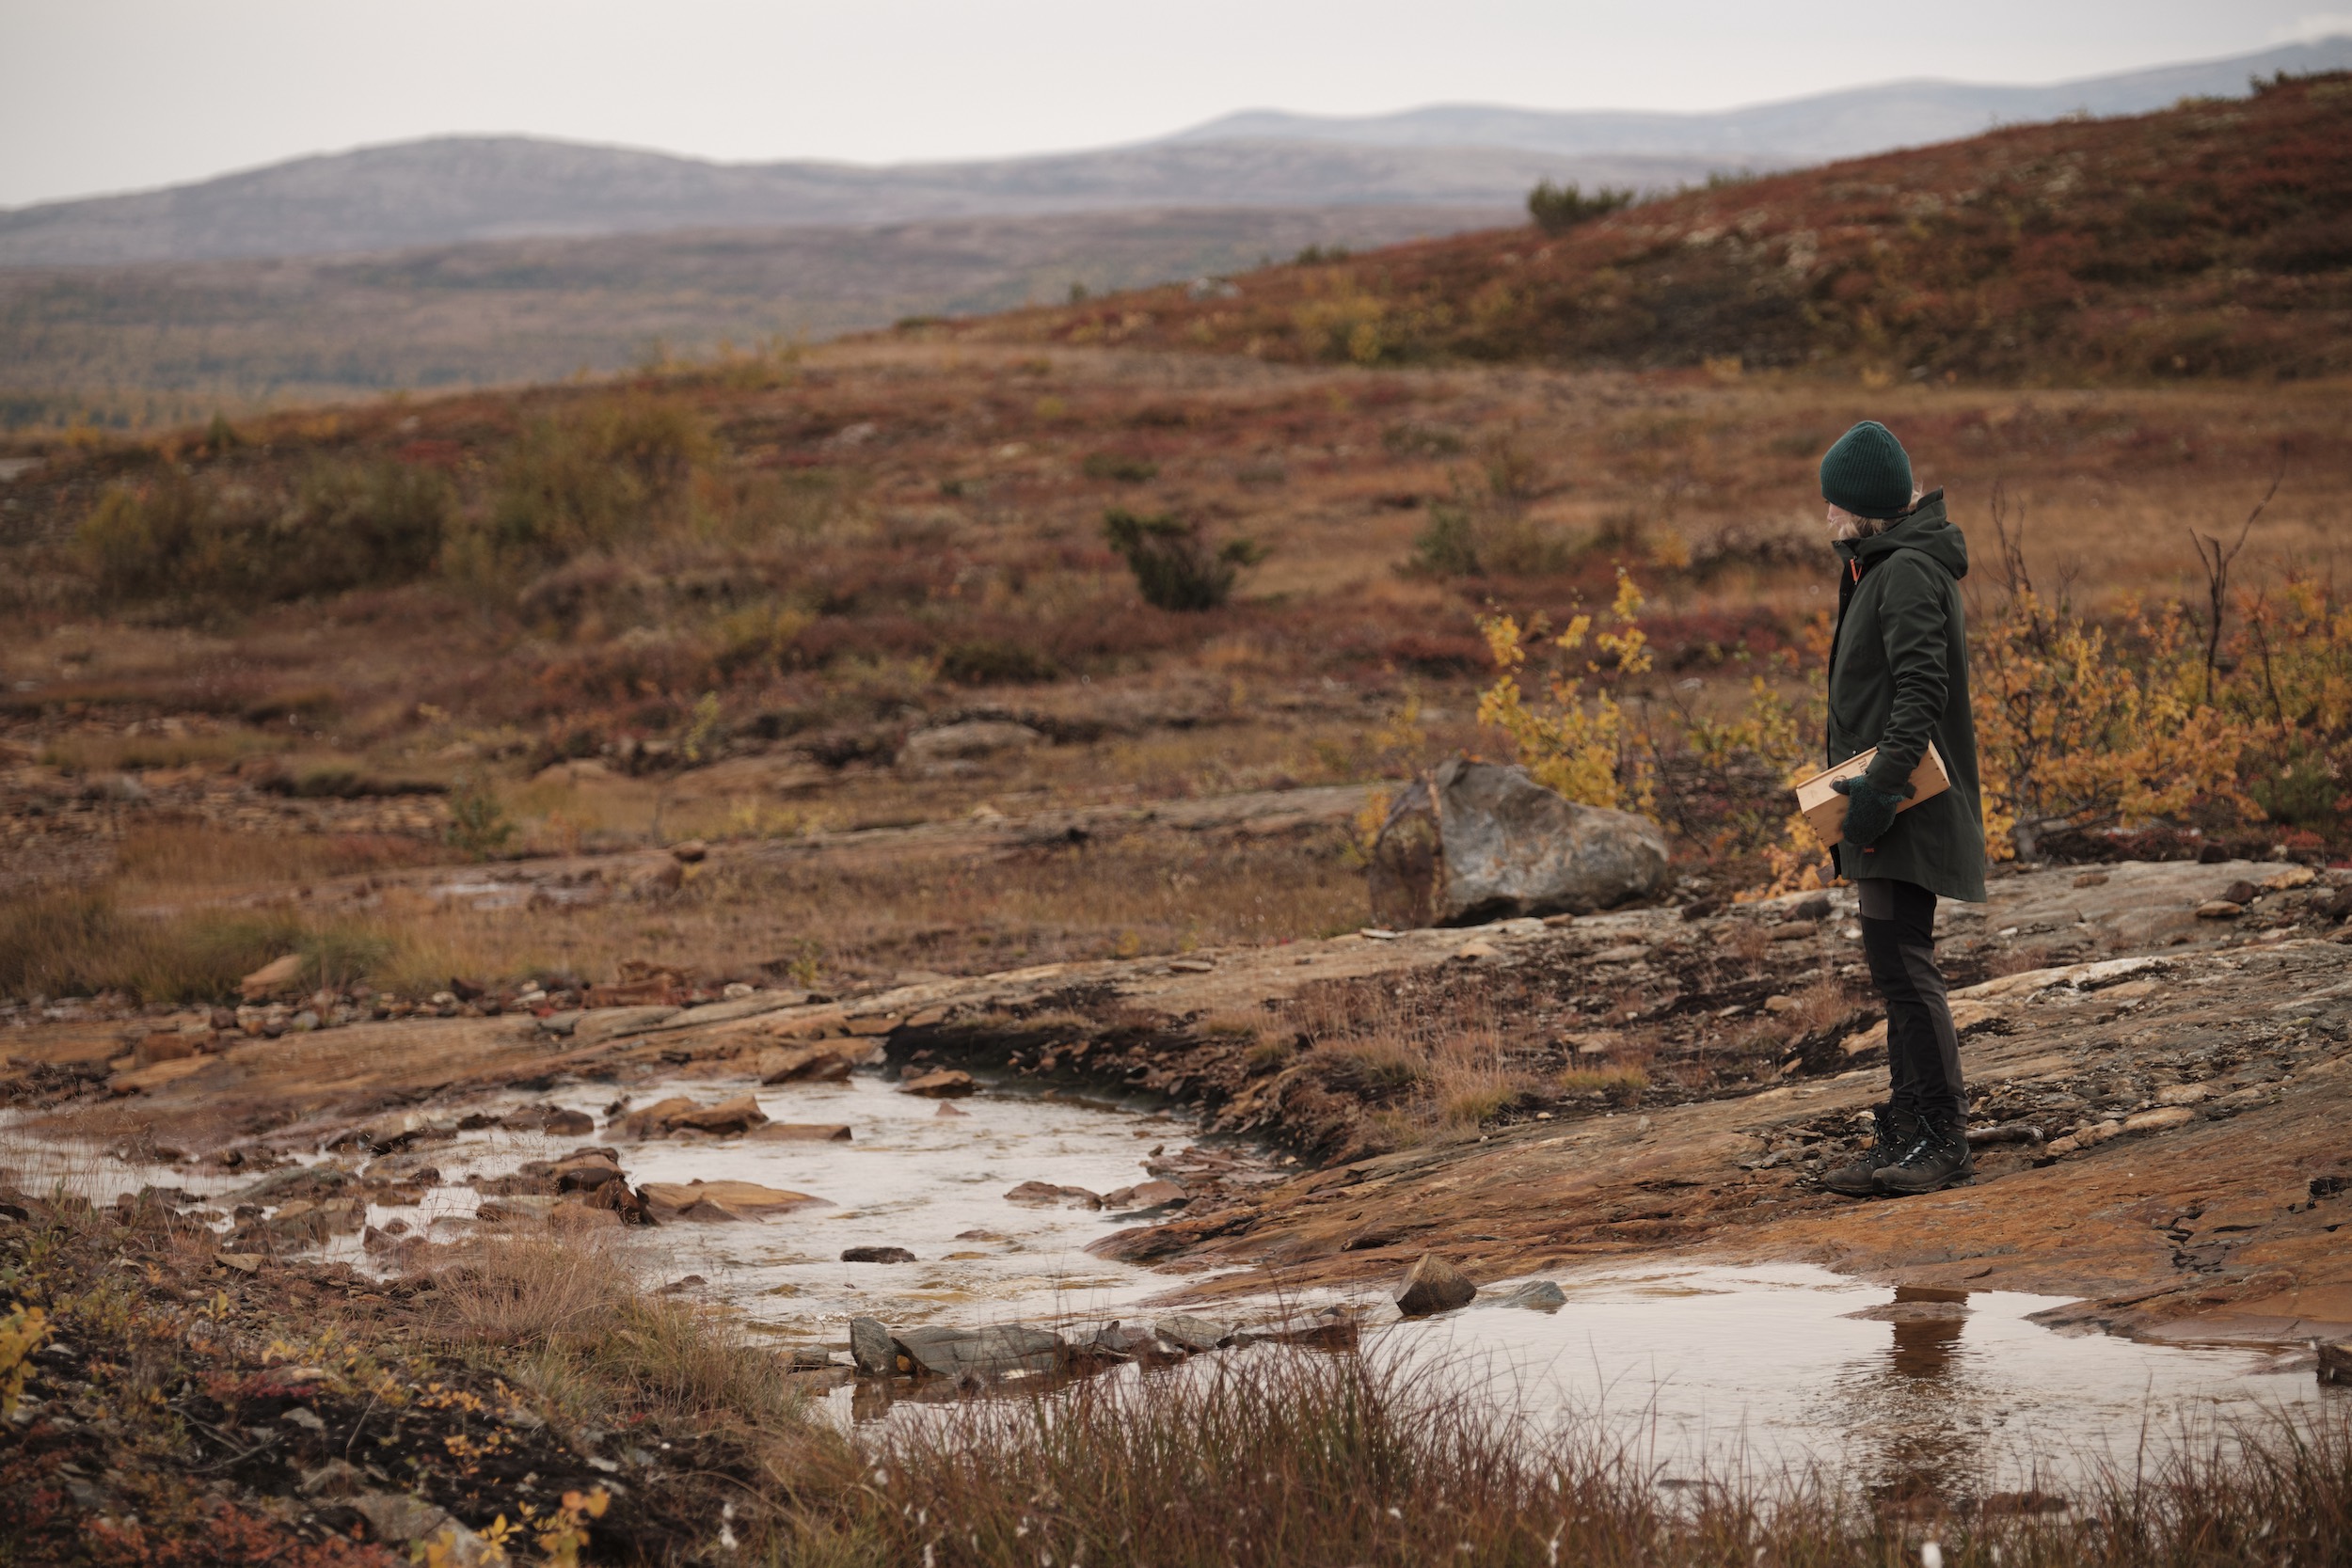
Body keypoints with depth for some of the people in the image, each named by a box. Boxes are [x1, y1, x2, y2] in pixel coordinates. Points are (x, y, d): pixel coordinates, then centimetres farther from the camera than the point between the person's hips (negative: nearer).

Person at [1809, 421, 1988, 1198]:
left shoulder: (1909, 573, -13)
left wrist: (1882, 782, -30)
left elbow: (1922, 689, -23)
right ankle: (1905, 1137, 15)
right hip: (1888, 810, 11)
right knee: (1897, 968, 11)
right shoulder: (1881, 570, 19)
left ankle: (1942, 1137, -11)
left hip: (1905, 812, -11)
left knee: (1902, 965, -12)